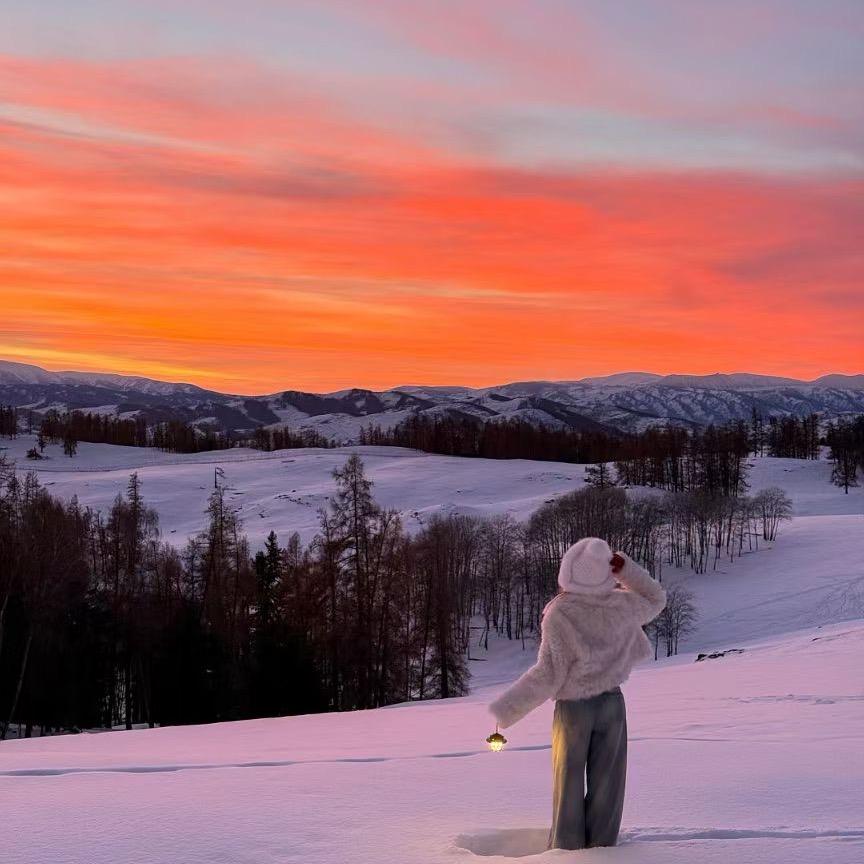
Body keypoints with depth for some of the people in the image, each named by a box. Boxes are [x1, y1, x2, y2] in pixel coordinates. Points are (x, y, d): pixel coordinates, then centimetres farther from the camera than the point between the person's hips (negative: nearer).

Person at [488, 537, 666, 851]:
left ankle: (568, 849, 20)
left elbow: (548, 675, -21)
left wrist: (505, 710, -16)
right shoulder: (620, 605, -10)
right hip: (612, 702, 3)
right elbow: (655, 600, 13)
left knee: (569, 784, 12)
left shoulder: (560, 614, -22)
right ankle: (601, 847, 18)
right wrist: (626, 569, -1)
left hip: (572, 707, -3)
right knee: (606, 782, 13)